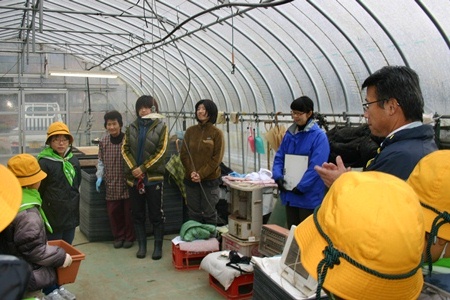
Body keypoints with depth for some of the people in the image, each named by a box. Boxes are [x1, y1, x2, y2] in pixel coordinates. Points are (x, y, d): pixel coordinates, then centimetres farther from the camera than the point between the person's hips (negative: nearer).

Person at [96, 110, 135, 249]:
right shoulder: (103, 142, 3)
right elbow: (101, 161, 12)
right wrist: (100, 176, 2)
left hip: (127, 183, -3)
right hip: (111, 184, 3)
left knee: (128, 212, 8)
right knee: (113, 212, 9)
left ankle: (129, 237, 25)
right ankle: (119, 236, 28)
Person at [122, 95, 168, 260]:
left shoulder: (161, 127, 0)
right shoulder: (132, 127, 9)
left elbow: (161, 152, -8)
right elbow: (125, 149, 4)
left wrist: (143, 168, -13)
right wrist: (133, 168, -11)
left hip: (154, 177, -3)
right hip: (134, 177, 3)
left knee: (156, 215, 3)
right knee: (137, 214, 10)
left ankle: (158, 246, 15)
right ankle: (142, 245, 22)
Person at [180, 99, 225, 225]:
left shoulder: (217, 133, -5)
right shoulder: (190, 131, 4)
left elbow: (217, 158, -8)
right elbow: (184, 154, 3)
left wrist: (201, 174, -16)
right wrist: (192, 172, -12)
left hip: (210, 180, -3)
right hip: (191, 180, 3)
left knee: (209, 213, 6)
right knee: (193, 213, 10)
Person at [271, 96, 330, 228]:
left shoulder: (319, 136, -13)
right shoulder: (289, 133, 8)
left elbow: (316, 166, -19)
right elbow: (279, 157, 9)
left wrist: (301, 187, -19)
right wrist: (278, 176, -7)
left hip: (309, 196, -6)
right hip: (290, 193, 6)